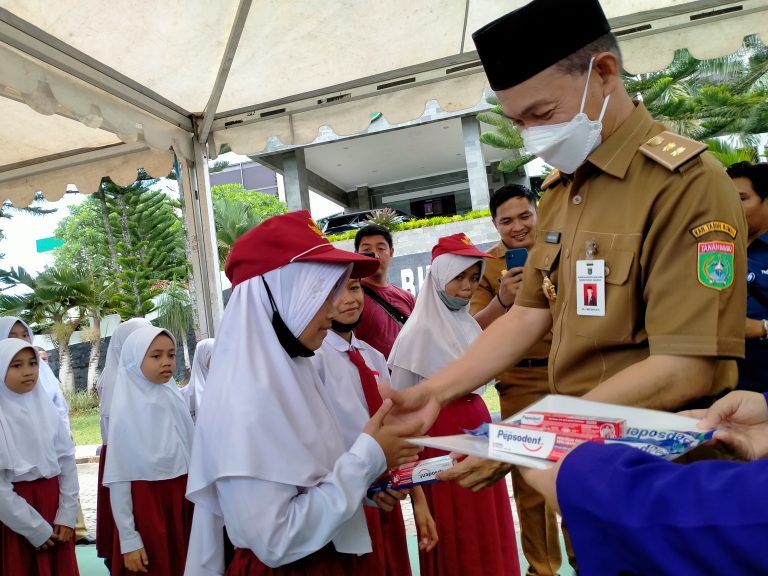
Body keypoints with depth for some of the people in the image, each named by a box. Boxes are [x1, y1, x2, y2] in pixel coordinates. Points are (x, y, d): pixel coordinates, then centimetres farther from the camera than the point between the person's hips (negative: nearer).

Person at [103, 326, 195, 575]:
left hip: (183, 502, 5)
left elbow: (190, 456, 7)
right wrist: (128, 539, -10)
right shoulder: (126, 411, -12)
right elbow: (119, 480, -10)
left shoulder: (175, 399, 2)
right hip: (147, 505, -5)